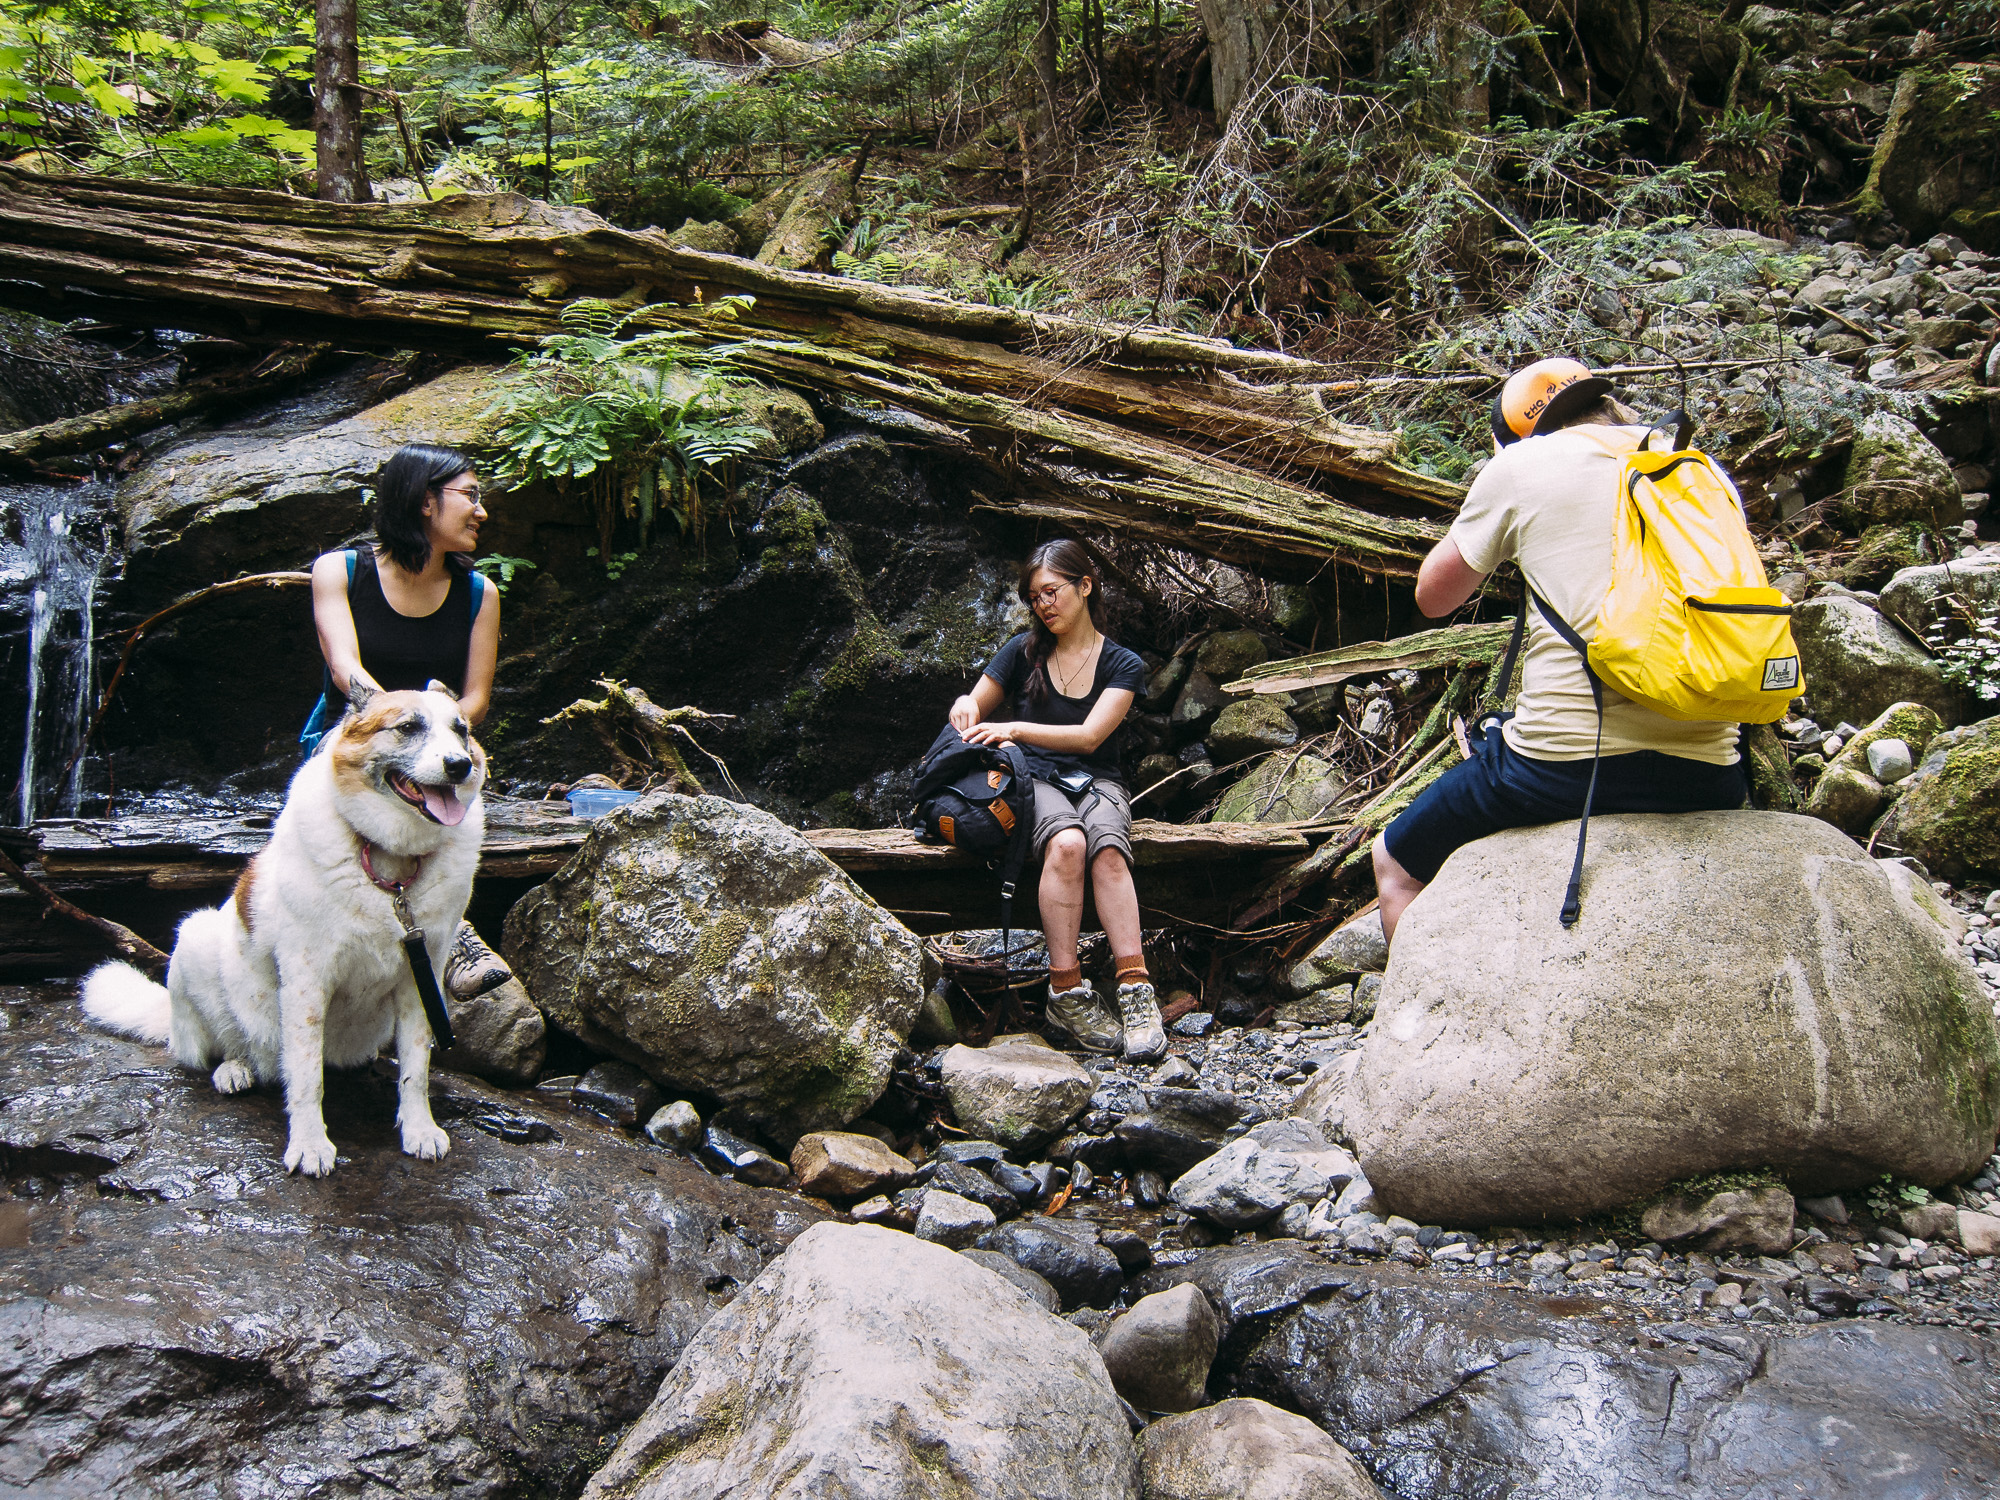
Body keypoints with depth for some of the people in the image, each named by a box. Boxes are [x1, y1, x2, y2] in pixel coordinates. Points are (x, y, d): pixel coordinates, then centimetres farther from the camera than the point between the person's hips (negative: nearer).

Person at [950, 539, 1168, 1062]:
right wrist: (965, 706, -11)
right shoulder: (1023, 651, 9)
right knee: (1067, 844, -36)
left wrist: (1015, 729, -23)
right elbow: (973, 710, 15)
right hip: (1036, 779, 0)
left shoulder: (1123, 665, 4)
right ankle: (1066, 991, -35)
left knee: (1108, 852, -35)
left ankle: (1135, 988, -42)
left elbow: (1089, 737, -10)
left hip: (1096, 782, 0)